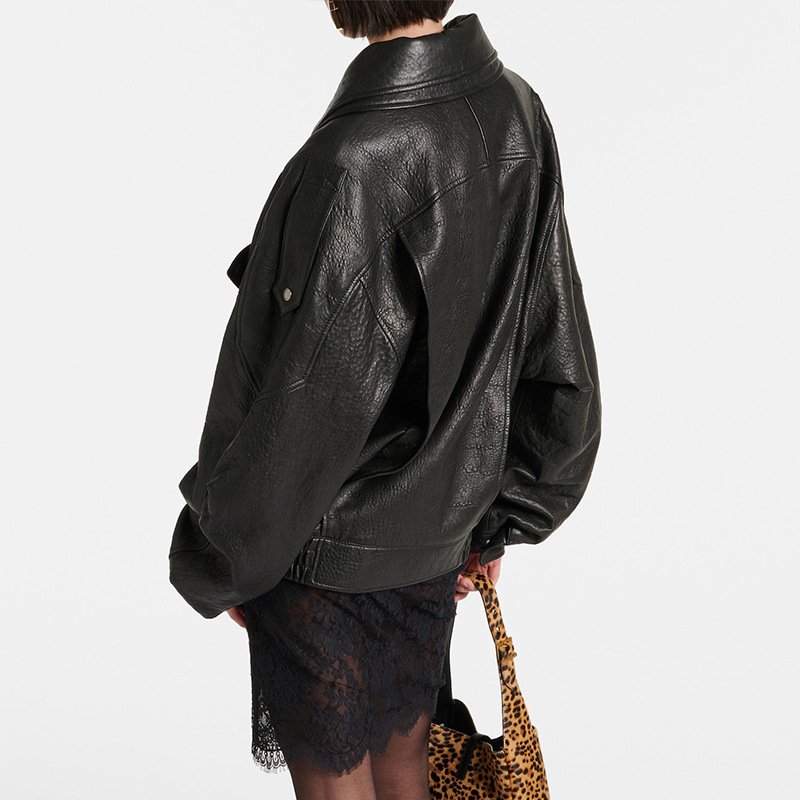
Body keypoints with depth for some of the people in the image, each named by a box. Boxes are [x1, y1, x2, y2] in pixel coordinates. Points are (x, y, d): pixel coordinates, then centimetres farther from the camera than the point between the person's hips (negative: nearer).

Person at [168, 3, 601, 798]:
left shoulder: (354, 167, -30)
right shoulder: (519, 114, -6)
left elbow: (302, 415, -24)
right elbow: (562, 375, 1)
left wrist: (214, 562, -7)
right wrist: (500, 518, 13)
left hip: (328, 556, -7)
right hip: (440, 535, 7)